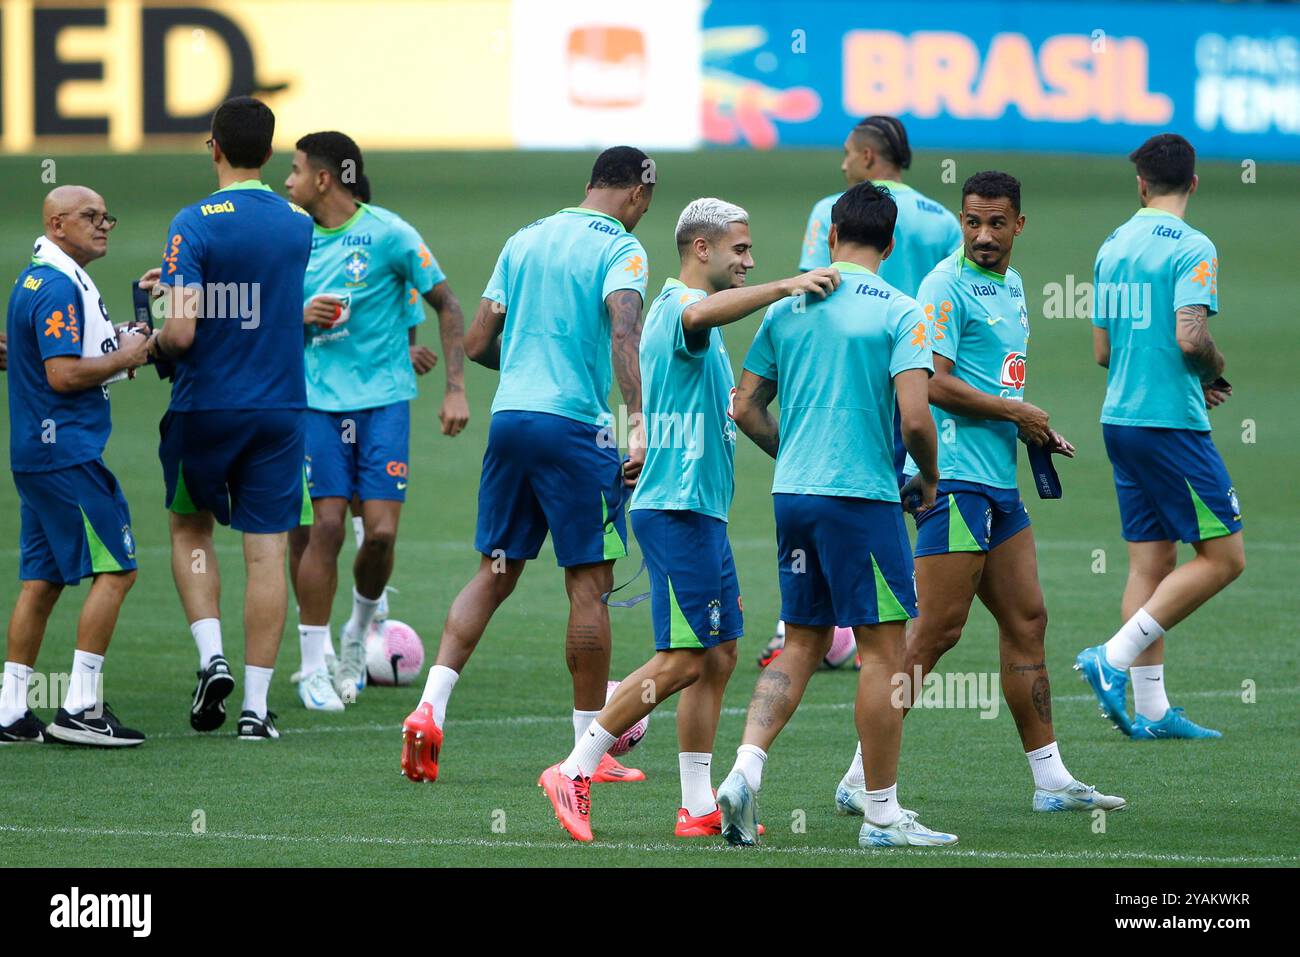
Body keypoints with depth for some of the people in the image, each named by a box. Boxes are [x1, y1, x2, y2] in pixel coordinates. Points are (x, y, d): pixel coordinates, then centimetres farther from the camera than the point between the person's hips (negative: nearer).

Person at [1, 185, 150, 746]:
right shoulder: (58, 289, -16)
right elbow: (63, 374, -23)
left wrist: (117, 350, 15)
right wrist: (123, 358, -10)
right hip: (67, 452, -10)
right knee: (115, 569, -8)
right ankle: (79, 708, -10)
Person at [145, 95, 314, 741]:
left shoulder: (196, 225, -14)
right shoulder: (299, 225, 3)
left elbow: (181, 332, -20)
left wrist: (155, 344, 2)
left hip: (204, 406, -3)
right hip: (279, 408, 3)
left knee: (190, 530, 20)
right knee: (267, 551, 3)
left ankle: (211, 656, 2)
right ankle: (256, 705, 1)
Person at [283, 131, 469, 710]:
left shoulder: (387, 234, -6)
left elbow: (447, 305, -1)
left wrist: (455, 389, -7)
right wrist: (303, 317, -5)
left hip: (383, 400, -2)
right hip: (318, 399, 2)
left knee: (380, 531, -8)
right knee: (326, 527, -8)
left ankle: (359, 632, 21)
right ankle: (313, 669, -1)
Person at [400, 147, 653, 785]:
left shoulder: (524, 240, 16)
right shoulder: (620, 248, -4)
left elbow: (477, 342, 16)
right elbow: (624, 332, -21)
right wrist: (638, 424, -29)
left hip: (508, 417, 6)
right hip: (576, 427, -6)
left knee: (495, 573, 13)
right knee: (589, 585, 1)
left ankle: (429, 708, -2)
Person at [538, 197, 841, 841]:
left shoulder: (683, 310, 22)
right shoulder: (679, 304, -11)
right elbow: (703, 314, -39)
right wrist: (785, 286, -44)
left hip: (703, 510, 11)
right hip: (677, 507, -11)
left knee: (718, 656, 9)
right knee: (682, 660, -11)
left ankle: (698, 807, 11)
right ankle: (574, 772, -6)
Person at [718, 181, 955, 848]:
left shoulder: (788, 308, 9)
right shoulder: (900, 313, -7)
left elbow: (746, 408, 11)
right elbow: (915, 417, -16)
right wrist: (929, 478, 3)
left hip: (793, 493, 6)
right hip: (862, 495, -6)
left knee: (802, 644, 15)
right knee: (884, 649, 1)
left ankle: (745, 769, -2)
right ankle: (882, 814, 3)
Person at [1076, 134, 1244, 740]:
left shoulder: (1112, 248, 11)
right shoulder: (1191, 248, -12)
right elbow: (1191, 336, -23)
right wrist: (1215, 371, -1)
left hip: (1120, 418, 8)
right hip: (1171, 420, -8)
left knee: (1151, 562, 9)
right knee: (1224, 557, -2)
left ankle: (1150, 709, 7)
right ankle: (1113, 659, -10)